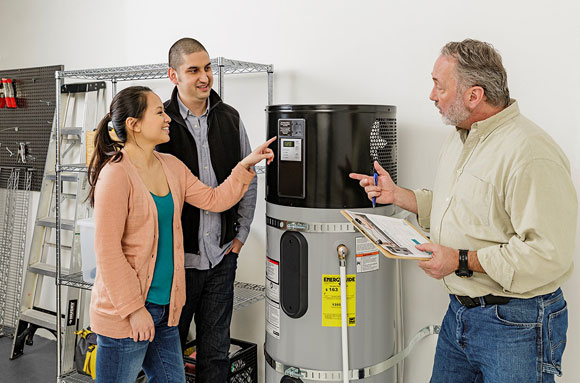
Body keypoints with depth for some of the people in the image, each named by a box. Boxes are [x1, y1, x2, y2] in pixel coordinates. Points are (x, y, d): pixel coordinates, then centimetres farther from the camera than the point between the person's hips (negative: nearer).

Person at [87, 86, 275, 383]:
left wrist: (246, 165, 0)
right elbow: (107, 250, -18)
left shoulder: (171, 166, 8)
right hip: (124, 313, -7)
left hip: (165, 305, 7)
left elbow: (214, 200, 10)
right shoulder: (116, 174, -17)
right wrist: (133, 309, -17)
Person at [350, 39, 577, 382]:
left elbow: (548, 253, -27)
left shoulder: (531, 154, -23)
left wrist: (463, 261, -24)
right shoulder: (459, 138, 9)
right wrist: (396, 195, 10)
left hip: (516, 324, -8)